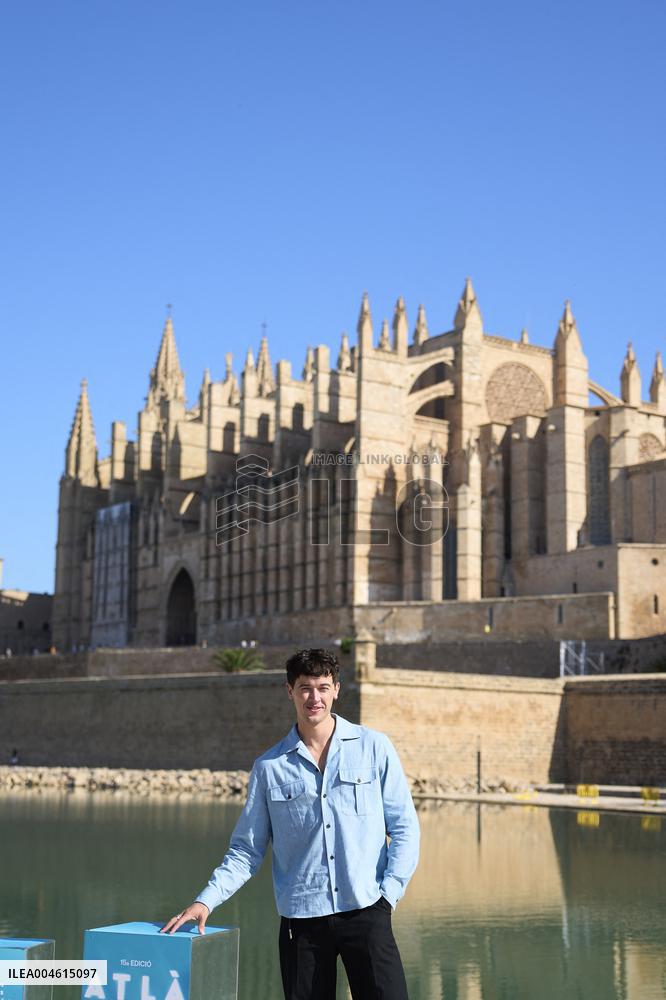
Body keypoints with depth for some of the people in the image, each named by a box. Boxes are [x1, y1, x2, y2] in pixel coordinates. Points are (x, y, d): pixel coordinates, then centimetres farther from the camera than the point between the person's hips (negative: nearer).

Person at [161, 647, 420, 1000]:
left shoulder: (374, 747, 3)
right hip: (300, 918, 1)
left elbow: (404, 827, 5)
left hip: (365, 910, -1)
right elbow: (246, 850, 9)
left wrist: (389, 893, -5)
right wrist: (206, 900, -3)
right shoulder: (269, 767, 6)